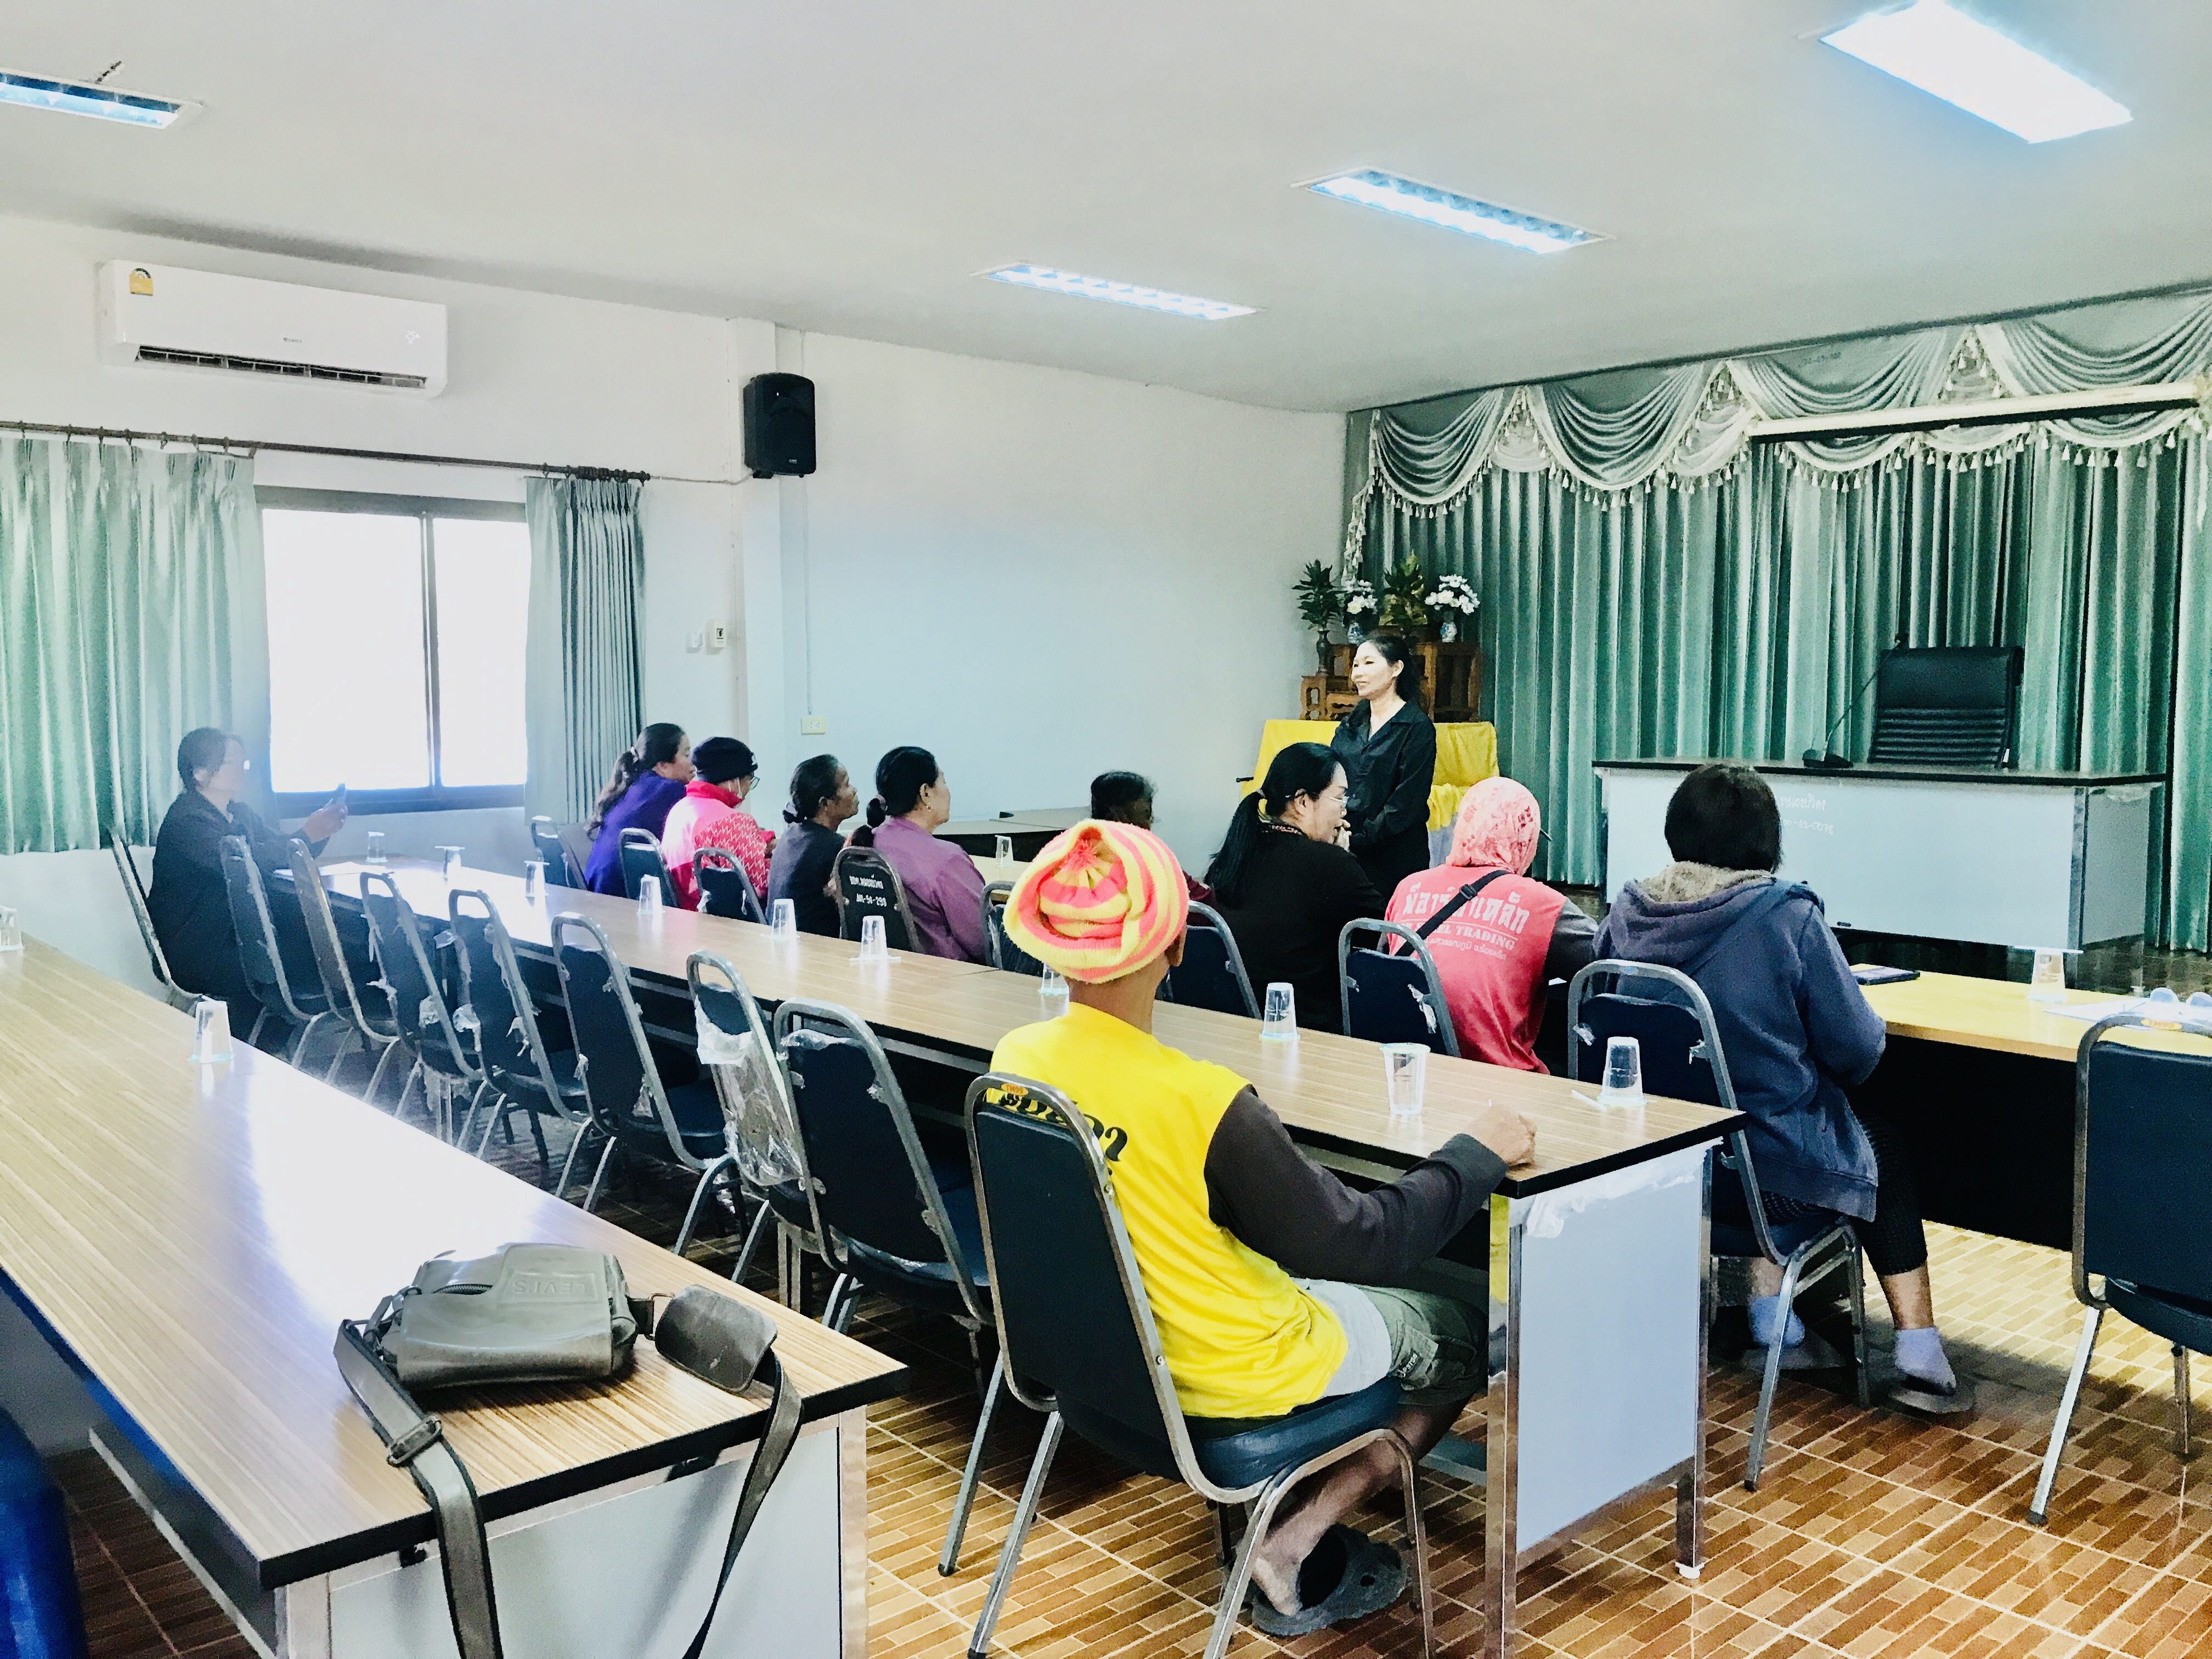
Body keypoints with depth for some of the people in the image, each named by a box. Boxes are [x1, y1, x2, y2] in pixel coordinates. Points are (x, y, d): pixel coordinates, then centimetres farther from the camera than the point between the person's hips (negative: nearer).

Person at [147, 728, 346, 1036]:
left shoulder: (241, 814, 14)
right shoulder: (187, 820, -15)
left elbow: (283, 854, 9)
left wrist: (320, 832, -10)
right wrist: (306, 836, -30)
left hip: (233, 938, 8)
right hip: (195, 956, -8)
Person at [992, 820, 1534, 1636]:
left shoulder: (1015, 1057, -12)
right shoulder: (1203, 1101, -32)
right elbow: (1357, 1243, -20)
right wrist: (1476, 1153, -7)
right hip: (1229, 1374, -7)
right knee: (1471, 1336, 14)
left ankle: (1278, 1524, 22)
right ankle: (1295, 1543, 11)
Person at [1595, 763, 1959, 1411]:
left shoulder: (1629, 910, -6)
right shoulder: (1788, 915, -17)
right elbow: (1858, 1048, -11)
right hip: (1774, 1169, -4)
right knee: (1887, 1150, 27)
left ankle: (1771, 1319, 31)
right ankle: (1920, 1361, 26)